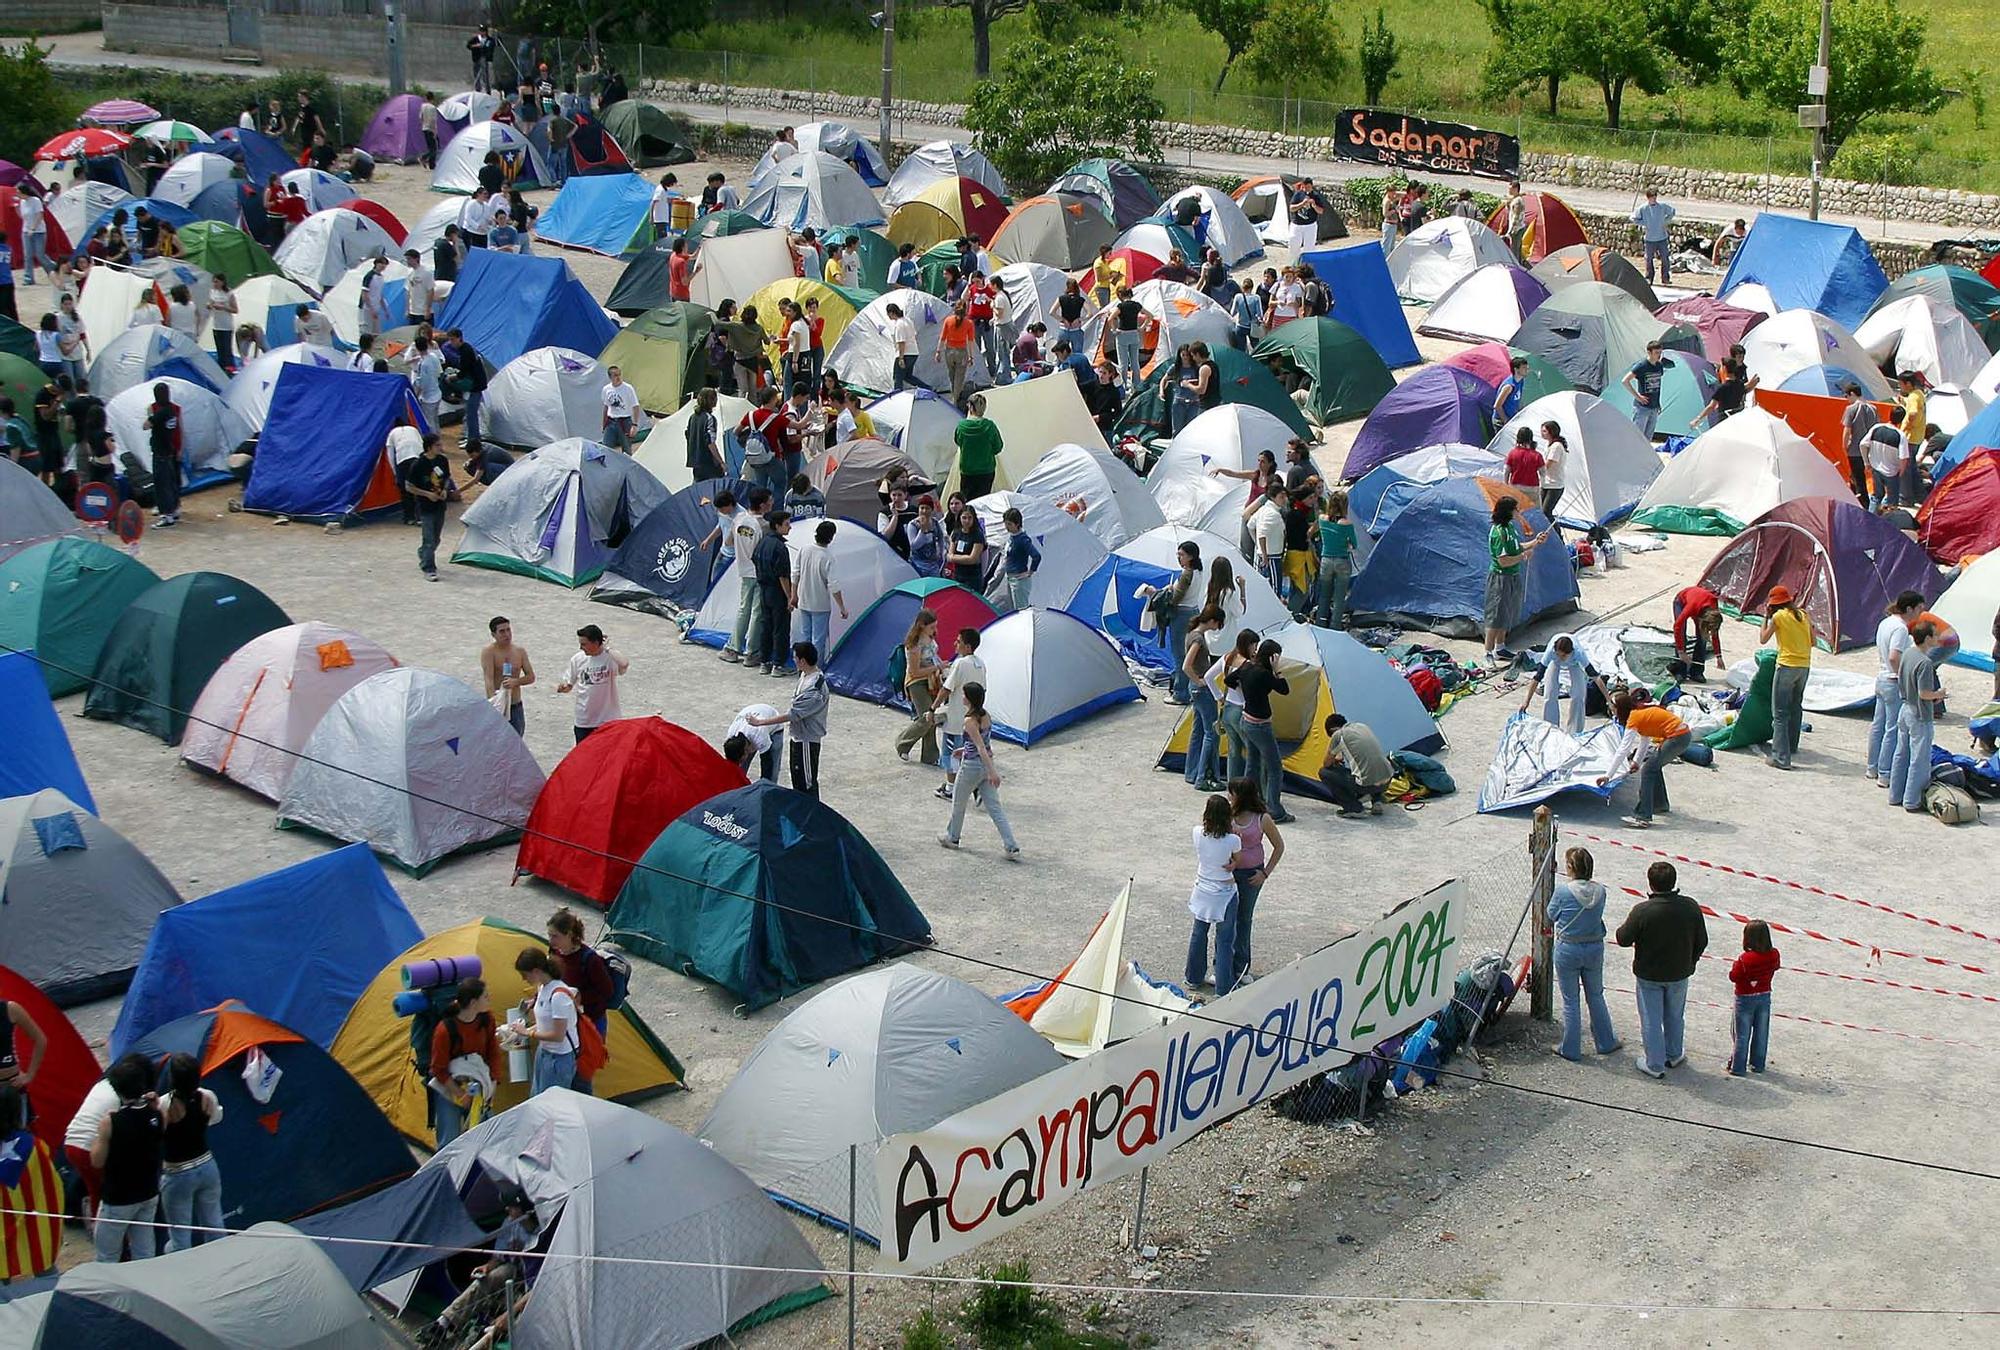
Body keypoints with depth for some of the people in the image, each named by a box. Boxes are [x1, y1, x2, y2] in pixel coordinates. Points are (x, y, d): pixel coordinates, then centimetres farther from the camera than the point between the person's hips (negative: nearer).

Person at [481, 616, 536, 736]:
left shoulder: (520, 651, 6)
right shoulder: (488, 651, -9)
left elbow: (531, 677, 5)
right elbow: (489, 680, -19)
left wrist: (515, 682, -16)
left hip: (516, 707, 5)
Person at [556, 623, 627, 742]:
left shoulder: (611, 658, -13)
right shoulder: (577, 659, -2)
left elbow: (624, 665, -37)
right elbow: (569, 685, 8)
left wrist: (607, 649, -23)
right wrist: (563, 688, -16)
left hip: (608, 720, -3)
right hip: (583, 721, 3)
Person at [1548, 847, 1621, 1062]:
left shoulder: (1563, 890, -19)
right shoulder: (1599, 891, -8)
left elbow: (1551, 916, -5)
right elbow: (1597, 914, 5)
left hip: (1568, 949, -4)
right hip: (1595, 948, 4)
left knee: (1570, 1001, 9)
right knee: (1595, 997, 21)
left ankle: (1570, 1049, 18)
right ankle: (1606, 1042, 32)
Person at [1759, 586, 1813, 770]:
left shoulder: (1779, 616, -6)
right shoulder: (1804, 615, 10)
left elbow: (1763, 639, 3)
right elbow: (1812, 641, 13)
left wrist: (1766, 617, 9)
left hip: (1787, 666, -6)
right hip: (1805, 666, 6)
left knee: (1780, 713, -6)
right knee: (1796, 707, 24)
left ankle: (1781, 757, -14)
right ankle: (1792, 746, 37)